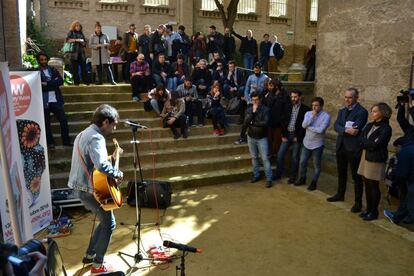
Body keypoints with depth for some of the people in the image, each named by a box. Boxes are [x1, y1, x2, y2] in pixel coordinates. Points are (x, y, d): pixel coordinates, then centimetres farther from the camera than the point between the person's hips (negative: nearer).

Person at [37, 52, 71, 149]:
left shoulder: (53, 70, 11)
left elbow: (61, 81, -4)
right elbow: (40, 86, -13)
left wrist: (47, 84, -11)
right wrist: (53, 83, -11)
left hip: (56, 100, 3)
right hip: (44, 102, -3)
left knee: (63, 120, 1)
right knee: (46, 123, 6)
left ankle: (66, 141, 12)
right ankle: (50, 142, 16)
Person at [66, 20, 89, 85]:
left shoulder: (81, 33, 17)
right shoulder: (70, 33, 7)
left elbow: (85, 42, 18)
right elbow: (67, 39, -7)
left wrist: (83, 42, -4)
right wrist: (76, 40, -15)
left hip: (81, 53, 3)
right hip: (73, 53, -3)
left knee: (83, 68, -2)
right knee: (74, 69, -1)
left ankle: (86, 81, 1)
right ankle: (76, 82, 4)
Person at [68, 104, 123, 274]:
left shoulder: (84, 134, 13)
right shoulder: (96, 138, -21)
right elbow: (101, 165, -37)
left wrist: (111, 157, 14)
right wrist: (118, 173, -20)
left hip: (80, 187, 10)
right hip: (89, 189, -10)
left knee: (104, 220, 23)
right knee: (109, 224, 5)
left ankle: (90, 255, 33)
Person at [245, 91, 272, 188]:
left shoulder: (265, 109, -10)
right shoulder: (249, 109, -1)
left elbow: (265, 123, -21)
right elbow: (245, 123, -12)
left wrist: (253, 123, -13)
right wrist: (253, 112, -20)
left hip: (262, 138, -4)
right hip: (251, 137, 4)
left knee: (265, 158, -4)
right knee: (254, 157, 15)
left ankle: (269, 179, 1)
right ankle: (256, 175, 29)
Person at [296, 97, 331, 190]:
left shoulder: (326, 116, -13)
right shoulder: (308, 113, 1)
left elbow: (320, 130, -23)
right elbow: (303, 125, -13)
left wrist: (308, 127, -13)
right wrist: (312, 116, -21)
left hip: (317, 145, -4)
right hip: (306, 143, 4)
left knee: (316, 165, 8)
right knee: (302, 162, 13)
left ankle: (313, 183, 23)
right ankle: (302, 179, 33)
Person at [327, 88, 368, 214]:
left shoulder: (362, 111, -9)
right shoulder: (342, 111, 12)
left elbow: (356, 128, -21)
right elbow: (336, 126, -4)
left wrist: (342, 128, -10)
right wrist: (346, 129, -21)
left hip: (353, 147, -7)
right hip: (341, 146, 7)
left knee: (356, 176, 2)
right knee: (341, 173, 20)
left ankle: (358, 202, 11)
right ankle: (340, 194, 36)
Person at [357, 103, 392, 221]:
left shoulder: (386, 128, -10)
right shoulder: (369, 125, 11)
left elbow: (375, 144, -17)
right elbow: (361, 139, 6)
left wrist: (364, 142, -3)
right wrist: (369, 143, -11)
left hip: (376, 160, -6)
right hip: (365, 157, 6)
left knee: (373, 186, 3)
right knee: (367, 185, 11)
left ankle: (374, 212, 16)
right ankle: (368, 209, 24)